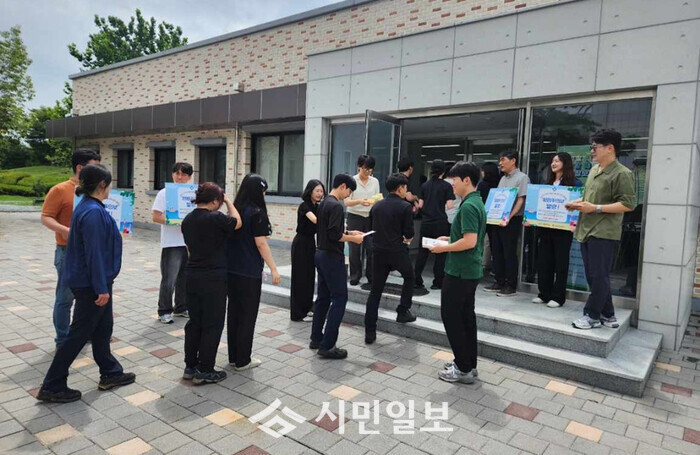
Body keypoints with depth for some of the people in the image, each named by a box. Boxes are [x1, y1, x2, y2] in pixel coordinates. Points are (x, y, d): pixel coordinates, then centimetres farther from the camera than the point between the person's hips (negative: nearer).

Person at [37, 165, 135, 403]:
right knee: (79, 333, 1)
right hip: (90, 283, -10)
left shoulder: (88, 207, 9)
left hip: (90, 281, 10)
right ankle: (52, 386, 14)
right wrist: (102, 288, -21)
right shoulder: (93, 212, -22)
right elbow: (94, 253, -24)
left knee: (103, 327, 18)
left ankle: (110, 374, 30)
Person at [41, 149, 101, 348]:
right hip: (69, 252, -6)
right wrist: (65, 230, -27)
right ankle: (63, 340, 15)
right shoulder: (60, 190, -10)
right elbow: (46, 218, -12)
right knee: (66, 298, 2)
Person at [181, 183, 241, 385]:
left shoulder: (187, 220, 7)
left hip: (192, 275, 8)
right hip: (213, 277, -8)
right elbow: (237, 222, -1)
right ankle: (204, 371, 9)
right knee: (212, 324, 3)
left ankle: (190, 366, 24)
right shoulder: (216, 218, -17)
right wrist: (228, 202, 9)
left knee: (194, 321, 16)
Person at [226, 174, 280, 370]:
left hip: (231, 269, 7)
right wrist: (274, 269, -11)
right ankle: (243, 361, 14)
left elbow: (232, 238, 13)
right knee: (247, 315, 5)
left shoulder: (234, 210, 7)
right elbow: (261, 244, -16)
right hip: (249, 272, -7)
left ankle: (233, 356, 27)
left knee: (234, 312, 16)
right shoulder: (257, 213, -14)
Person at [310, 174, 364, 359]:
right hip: (332, 257, -10)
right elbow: (334, 235, -23)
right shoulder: (336, 206, -17)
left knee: (323, 297, 15)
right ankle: (327, 345, -3)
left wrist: (348, 232, 14)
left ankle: (316, 339, 22)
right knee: (339, 298, -5)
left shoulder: (324, 203, 12)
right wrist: (352, 238, -10)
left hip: (321, 254, 10)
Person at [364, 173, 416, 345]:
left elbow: (372, 228, 13)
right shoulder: (405, 207, -8)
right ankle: (403, 312, 27)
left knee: (375, 291, 7)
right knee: (409, 278, 26)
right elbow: (409, 234, -10)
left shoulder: (376, 206, 8)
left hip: (378, 252, 4)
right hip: (397, 252, -4)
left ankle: (370, 332, 7)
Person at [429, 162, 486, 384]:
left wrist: (444, 248, -14)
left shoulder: (468, 206, -20)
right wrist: (450, 238, 13)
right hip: (470, 270, 10)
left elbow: (469, 241, -26)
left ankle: (463, 369, 7)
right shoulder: (477, 202, 12)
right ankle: (469, 364, 24)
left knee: (451, 316, -1)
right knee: (466, 315, 15)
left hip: (460, 271, -10)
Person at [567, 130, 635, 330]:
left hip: (604, 233, -9)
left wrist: (595, 208, -18)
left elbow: (628, 204, -15)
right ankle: (607, 315, 25)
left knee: (598, 277, 0)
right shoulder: (594, 170, 15)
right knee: (594, 276, 13)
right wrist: (577, 203, 7)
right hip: (587, 230, 9)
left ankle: (592, 315, 11)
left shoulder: (622, 174, -10)